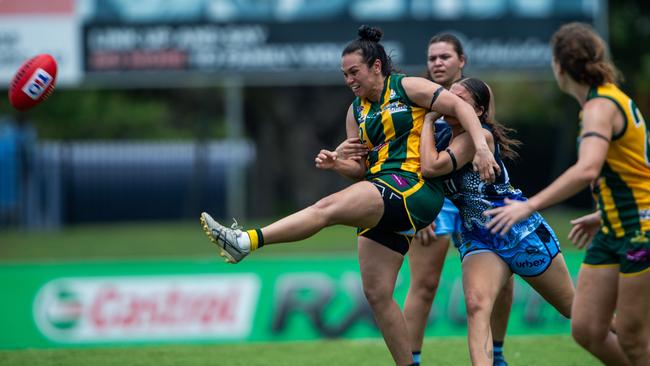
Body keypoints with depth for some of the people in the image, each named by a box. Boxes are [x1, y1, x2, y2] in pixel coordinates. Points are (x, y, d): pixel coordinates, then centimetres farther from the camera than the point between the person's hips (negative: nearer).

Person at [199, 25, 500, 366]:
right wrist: (336, 163, -3)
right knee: (376, 293, 5)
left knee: (328, 207, -27)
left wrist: (481, 147, -16)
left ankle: (246, 241, -38)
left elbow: (461, 106, -4)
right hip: (383, 201, 9)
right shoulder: (357, 110, 20)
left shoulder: (408, 88, 1)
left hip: (412, 187, -9)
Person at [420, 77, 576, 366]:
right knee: (476, 305, -26)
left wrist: (428, 120, -21)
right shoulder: (445, 137, 2)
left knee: (573, 307, 13)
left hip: (522, 232, -5)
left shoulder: (480, 136, -22)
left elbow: (431, 167, -31)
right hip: (478, 241, 5)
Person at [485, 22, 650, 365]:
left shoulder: (601, 106, -18)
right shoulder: (609, 98, 12)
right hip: (613, 232, 9)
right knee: (586, 331, 4)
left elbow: (587, 170, -35)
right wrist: (603, 215, 24)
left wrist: (530, 205, -34)